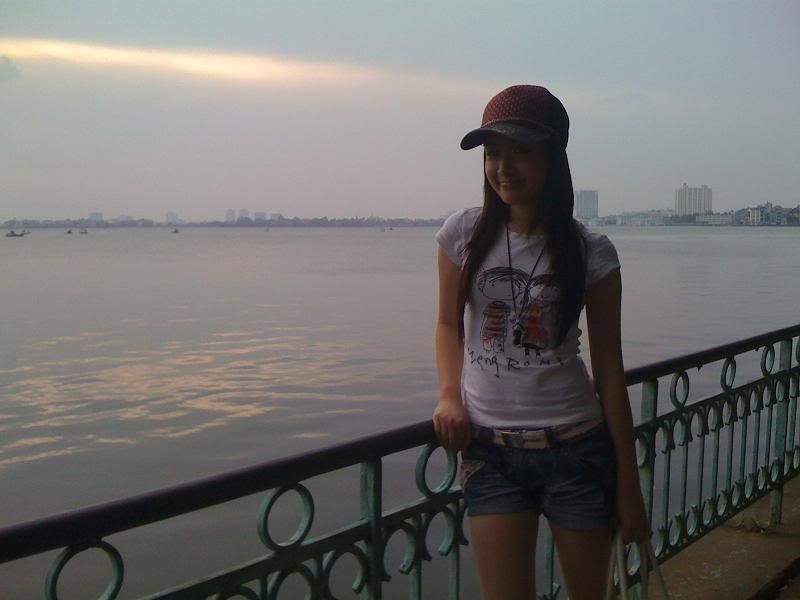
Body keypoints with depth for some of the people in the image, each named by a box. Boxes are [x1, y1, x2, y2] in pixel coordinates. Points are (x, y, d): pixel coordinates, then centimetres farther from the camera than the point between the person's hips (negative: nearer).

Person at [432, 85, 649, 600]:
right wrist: (450, 394, -7)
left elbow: (609, 370, -2)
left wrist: (629, 483, 0)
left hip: (576, 448, 0)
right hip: (490, 451, 1)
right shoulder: (464, 234, -2)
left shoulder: (591, 252, -5)